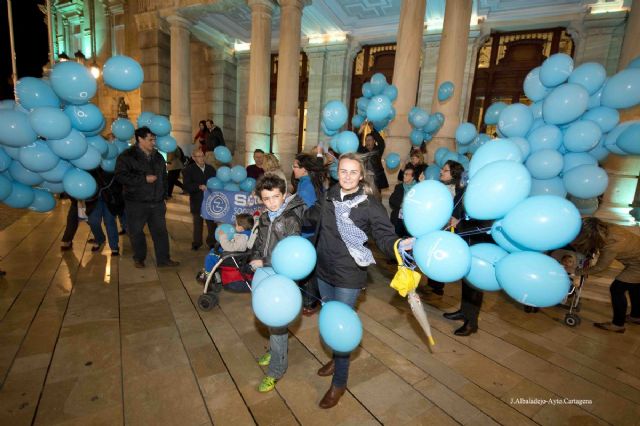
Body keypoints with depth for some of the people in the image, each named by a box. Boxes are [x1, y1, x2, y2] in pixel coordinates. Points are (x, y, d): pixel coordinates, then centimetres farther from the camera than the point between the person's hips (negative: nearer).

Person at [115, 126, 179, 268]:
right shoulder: (127, 156, -7)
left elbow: (164, 177, 20)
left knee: (160, 231, 7)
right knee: (136, 232, 7)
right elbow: (121, 176, -17)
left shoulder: (158, 157, 12)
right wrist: (144, 178, -19)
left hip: (157, 202, 4)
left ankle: (163, 259, 16)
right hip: (136, 203, -4)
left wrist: (163, 195, 15)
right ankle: (139, 258, 27)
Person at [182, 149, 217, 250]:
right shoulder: (188, 170, -3)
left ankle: (212, 242, 19)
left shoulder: (210, 168, 10)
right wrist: (199, 187, -27)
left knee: (212, 222, 5)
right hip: (197, 202, -2)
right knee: (197, 224, 9)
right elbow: (187, 186, -14)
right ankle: (196, 243, 23)